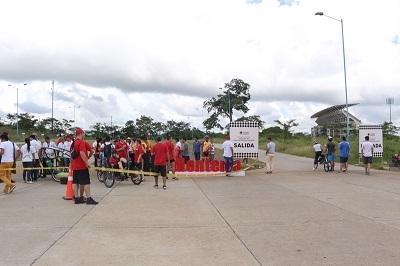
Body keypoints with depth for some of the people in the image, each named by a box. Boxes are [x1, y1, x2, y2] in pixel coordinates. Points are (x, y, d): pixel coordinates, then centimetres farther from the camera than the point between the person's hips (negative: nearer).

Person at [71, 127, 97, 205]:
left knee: (76, 182, 10)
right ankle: (89, 199, -5)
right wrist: (87, 163, -22)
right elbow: (82, 153, -26)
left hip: (74, 166, 9)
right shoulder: (81, 142, -15)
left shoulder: (73, 143, 12)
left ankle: (77, 198, 15)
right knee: (86, 182, -5)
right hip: (82, 166, -9)